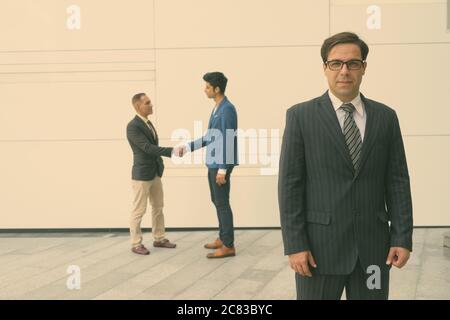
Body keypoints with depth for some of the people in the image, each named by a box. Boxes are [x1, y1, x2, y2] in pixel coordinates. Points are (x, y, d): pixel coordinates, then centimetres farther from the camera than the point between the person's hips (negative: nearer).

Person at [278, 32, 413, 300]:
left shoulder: (386, 117, 8)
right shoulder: (301, 116, -1)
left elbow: (398, 180, 7)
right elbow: (290, 184, -4)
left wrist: (403, 237, 0)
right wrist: (295, 244, -10)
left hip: (373, 246, 3)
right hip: (320, 244, -2)